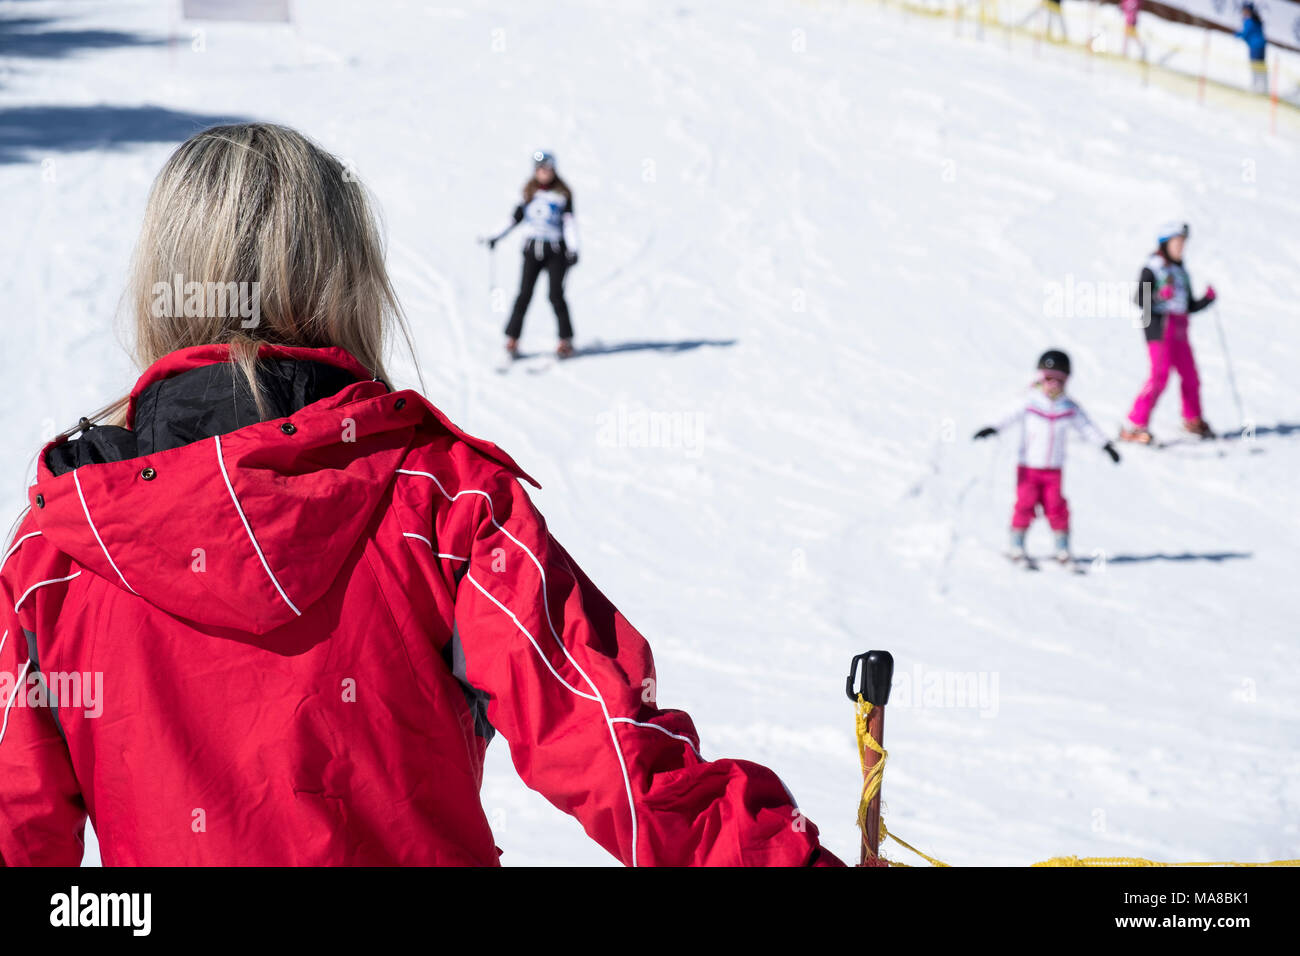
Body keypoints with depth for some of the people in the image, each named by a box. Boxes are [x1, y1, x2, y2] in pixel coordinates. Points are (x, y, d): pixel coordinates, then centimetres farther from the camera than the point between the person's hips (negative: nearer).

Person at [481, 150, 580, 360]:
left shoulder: (562, 193, 1)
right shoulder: (529, 192, 9)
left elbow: (569, 222, -4)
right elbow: (515, 218, 16)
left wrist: (573, 249, -15)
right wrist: (496, 237, 12)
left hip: (555, 250, -2)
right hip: (532, 248, 2)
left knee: (556, 295, -8)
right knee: (524, 294, -4)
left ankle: (566, 340, 1)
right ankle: (512, 338, 1)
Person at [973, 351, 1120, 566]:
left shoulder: (1070, 408, 2)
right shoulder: (1029, 404, -8)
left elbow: (1087, 427, 6)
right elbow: (1010, 417, -21)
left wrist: (1106, 445, 4)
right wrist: (993, 428, -38)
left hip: (1054, 469, 2)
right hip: (1028, 467, -2)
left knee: (1056, 508, 1)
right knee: (1025, 505, -2)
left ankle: (1062, 550, 11)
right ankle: (1017, 549, 10)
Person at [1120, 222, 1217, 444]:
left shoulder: (1180, 272, 20)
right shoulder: (1152, 269, -2)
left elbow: (1190, 306, 22)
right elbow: (1139, 299, -12)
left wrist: (1207, 299, 6)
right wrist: (1159, 296, -29)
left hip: (1179, 330, 7)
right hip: (1159, 327, -7)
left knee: (1190, 376, 9)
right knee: (1160, 376, -15)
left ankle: (1193, 421, 29)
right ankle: (1133, 427, -14)